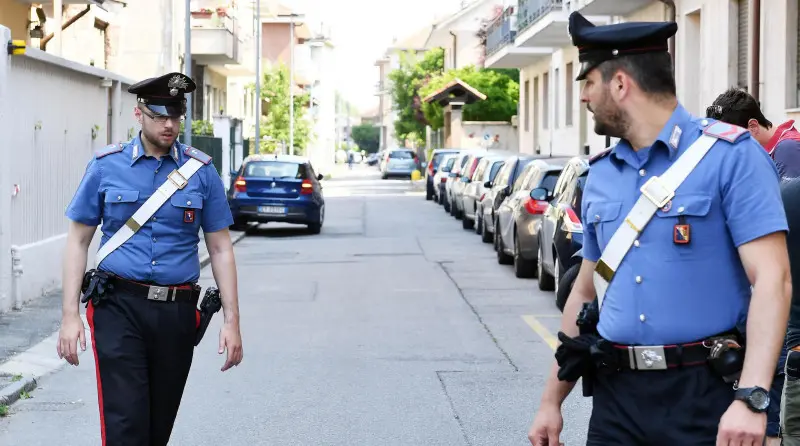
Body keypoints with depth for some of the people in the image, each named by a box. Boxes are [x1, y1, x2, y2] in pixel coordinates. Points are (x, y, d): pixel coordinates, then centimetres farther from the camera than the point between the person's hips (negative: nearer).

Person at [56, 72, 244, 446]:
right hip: (119, 307, -2)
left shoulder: (201, 171, 4)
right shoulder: (106, 166, 2)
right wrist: (69, 316, -4)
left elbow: (220, 249, 7)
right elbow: (78, 242, 4)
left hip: (177, 314, 2)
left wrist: (231, 320, 0)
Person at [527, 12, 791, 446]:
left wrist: (751, 398, -25)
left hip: (703, 396, -5)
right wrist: (552, 401, 18)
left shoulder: (730, 156, -8)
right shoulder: (600, 175, 11)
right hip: (616, 394, 5)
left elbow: (771, 279, -15)